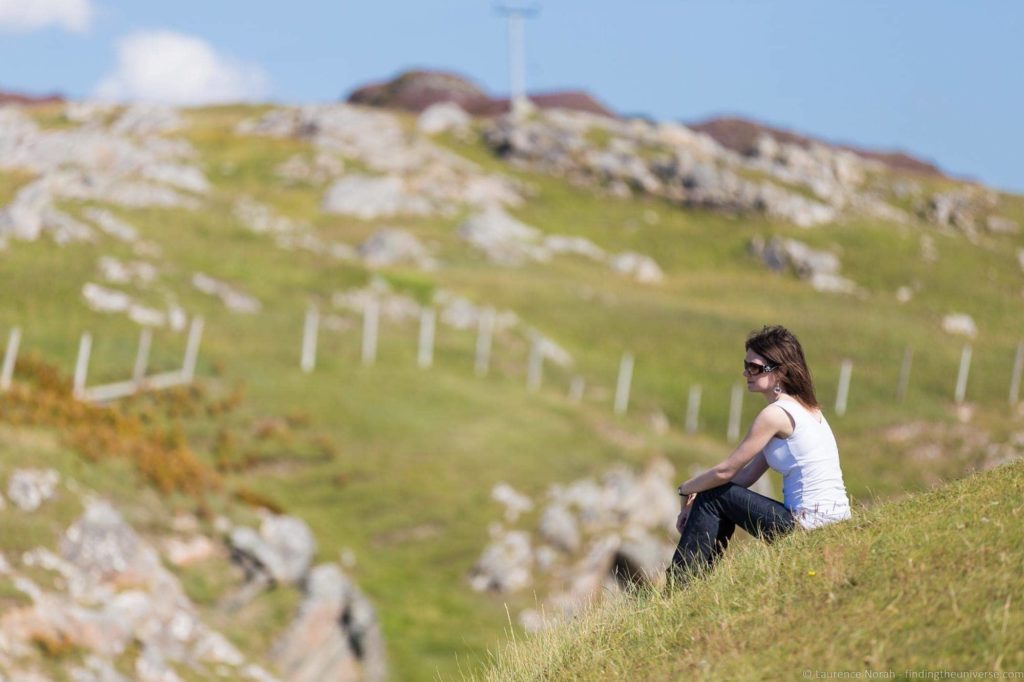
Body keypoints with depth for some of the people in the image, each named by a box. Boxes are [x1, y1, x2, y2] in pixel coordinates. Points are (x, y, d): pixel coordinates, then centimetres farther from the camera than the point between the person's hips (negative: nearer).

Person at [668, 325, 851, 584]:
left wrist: (686, 490, 9)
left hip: (809, 523, -10)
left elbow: (725, 472, -9)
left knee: (712, 497, 0)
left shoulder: (775, 414, -14)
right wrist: (694, 502, 11)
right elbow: (748, 475, 16)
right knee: (718, 497, 20)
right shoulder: (805, 408, 15)